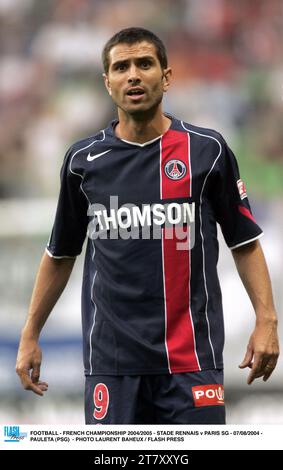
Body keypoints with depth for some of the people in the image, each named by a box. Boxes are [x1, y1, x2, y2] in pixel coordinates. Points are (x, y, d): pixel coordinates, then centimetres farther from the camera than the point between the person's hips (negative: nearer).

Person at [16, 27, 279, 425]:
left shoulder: (208, 150, 1)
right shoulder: (83, 160, 5)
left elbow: (245, 242, 5)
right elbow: (60, 254, 16)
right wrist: (30, 336, 14)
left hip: (192, 358, -1)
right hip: (112, 358, 1)